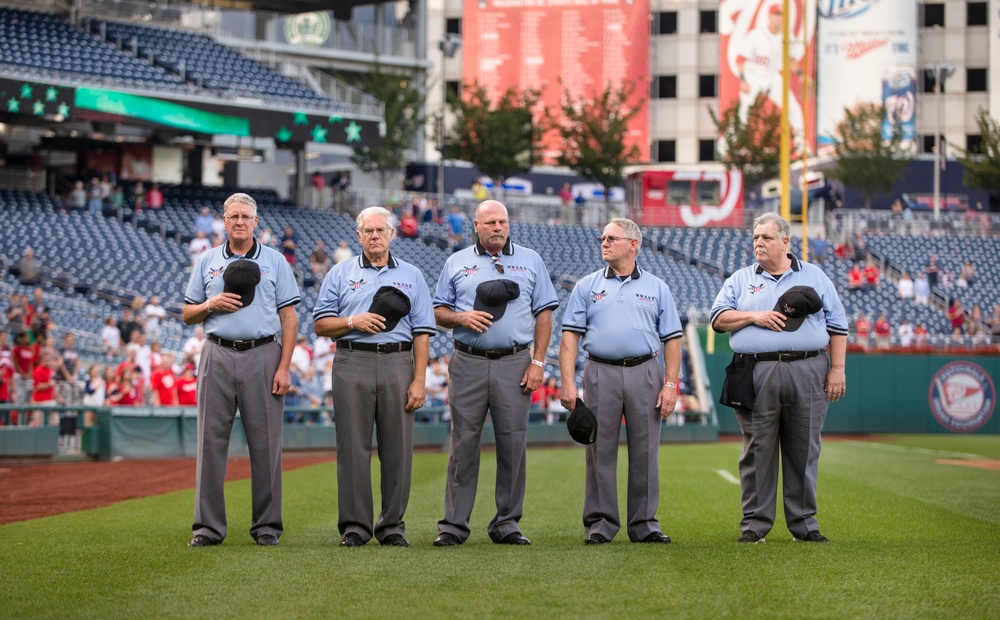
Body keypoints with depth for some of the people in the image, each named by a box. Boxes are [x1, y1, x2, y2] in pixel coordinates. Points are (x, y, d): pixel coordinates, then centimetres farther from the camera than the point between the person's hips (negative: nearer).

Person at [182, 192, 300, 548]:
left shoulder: (275, 261, 8)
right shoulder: (207, 262, 13)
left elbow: (289, 317, 3)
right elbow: (187, 315, 15)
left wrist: (284, 367, -7)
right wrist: (211, 305, -7)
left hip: (262, 355, -2)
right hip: (218, 355, 2)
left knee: (265, 442, -1)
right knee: (211, 439, -1)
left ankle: (267, 525, 5)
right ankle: (208, 527, 3)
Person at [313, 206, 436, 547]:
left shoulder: (412, 276, 13)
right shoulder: (341, 274, 12)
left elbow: (422, 332, 7)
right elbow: (321, 324, 8)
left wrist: (419, 380, -2)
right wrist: (354, 321, -10)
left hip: (398, 364, 1)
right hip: (353, 364, 0)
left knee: (397, 449, 0)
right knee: (353, 448, -2)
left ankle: (392, 525, 6)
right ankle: (355, 525, 3)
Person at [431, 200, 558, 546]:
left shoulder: (530, 261, 11)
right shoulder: (457, 263, 12)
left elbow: (544, 314, 8)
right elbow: (439, 312, 13)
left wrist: (538, 362, -1)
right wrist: (462, 317, -9)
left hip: (515, 363, 0)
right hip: (468, 363, 0)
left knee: (513, 443, 0)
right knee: (464, 443, -2)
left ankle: (507, 523, 7)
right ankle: (454, 524, 0)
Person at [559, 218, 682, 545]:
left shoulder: (656, 288, 11)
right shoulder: (587, 287, 10)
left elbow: (671, 340, 8)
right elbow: (570, 336, 5)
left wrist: (670, 384, -2)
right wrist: (568, 382, -6)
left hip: (645, 373, 0)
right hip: (601, 373, 0)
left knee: (645, 451, 2)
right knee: (600, 450, 0)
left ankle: (644, 524, 8)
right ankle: (600, 523, 5)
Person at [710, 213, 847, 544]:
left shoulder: (814, 277, 14)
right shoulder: (740, 280, 15)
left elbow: (837, 326, 10)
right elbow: (718, 318, 6)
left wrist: (837, 369, 0)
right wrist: (754, 316, -8)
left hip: (808, 372, 0)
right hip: (757, 376, 0)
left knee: (804, 451, 2)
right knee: (758, 451, 0)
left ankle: (804, 523, 8)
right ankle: (754, 523, 5)